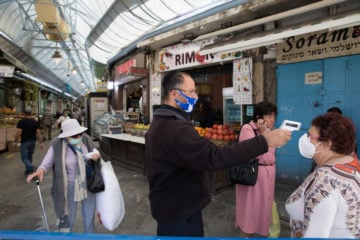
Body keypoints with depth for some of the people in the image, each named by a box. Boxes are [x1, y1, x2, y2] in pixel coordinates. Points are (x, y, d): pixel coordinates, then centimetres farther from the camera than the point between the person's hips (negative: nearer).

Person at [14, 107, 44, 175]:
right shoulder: (35, 121, 2)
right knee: (29, 156, 19)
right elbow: (38, 133, 1)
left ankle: (32, 168, -23)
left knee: (24, 157, 0)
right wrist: (41, 142, 5)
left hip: (25, 142, -5)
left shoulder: (21, 121, -10)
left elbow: (18, 133, -14)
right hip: (33, 141, 5)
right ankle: (28, 170, 27)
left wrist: (15, 141, -2)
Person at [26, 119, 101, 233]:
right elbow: (46, 164, -14)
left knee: (89, 214, 20)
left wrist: (96, 155, -16)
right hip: (69, 187, -3)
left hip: (88, 184, 3)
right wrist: (40, 171, -36)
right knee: (68, 217, 12)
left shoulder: (85, 139, -10)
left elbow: (94, 150, 7)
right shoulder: (57, 145, -17)